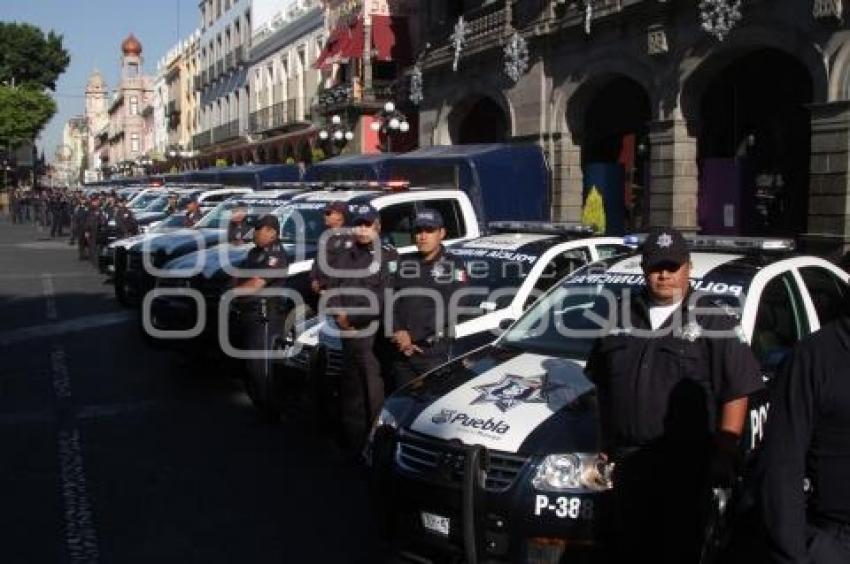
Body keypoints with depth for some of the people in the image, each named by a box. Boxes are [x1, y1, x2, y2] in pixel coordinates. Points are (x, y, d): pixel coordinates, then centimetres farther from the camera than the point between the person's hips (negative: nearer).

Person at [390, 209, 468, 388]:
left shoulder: (453, 266, 0)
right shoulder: (405, 265, 17)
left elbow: (450, 310, -11)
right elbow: (392, 303, 11)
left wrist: (413, 336, -13)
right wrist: (398, 332, -7)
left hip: (436, 354, -5)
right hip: (402, 354, 5)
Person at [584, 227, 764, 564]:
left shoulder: (714, 322, -2)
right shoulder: (620, 314, 10)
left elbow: (737, 395, -5)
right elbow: (601, 386, 16)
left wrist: (725, 454, -9)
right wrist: (604, 443, 12)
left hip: (686, 465, -4)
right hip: (625, 462, 4)